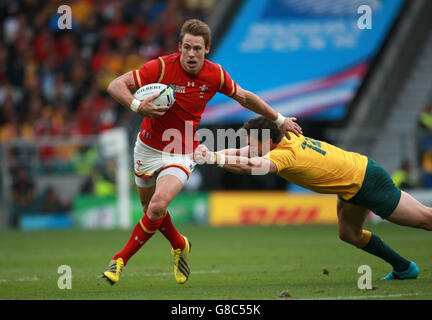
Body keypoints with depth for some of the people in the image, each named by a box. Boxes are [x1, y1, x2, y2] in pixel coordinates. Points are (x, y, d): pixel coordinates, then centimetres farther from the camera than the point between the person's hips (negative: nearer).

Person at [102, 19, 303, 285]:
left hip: (182, 154, -1)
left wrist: (279, 119, 16)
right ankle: (180, 246, 45)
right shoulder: (162, 67, -19)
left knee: (158, 205, -23)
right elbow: (115, 86, -20)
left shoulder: (216, 75, -10)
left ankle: (122, 258, -7)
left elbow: (244, 97, 10)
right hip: (148, 147, 1)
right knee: (151, 208, 15)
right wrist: (137, 106, -39)